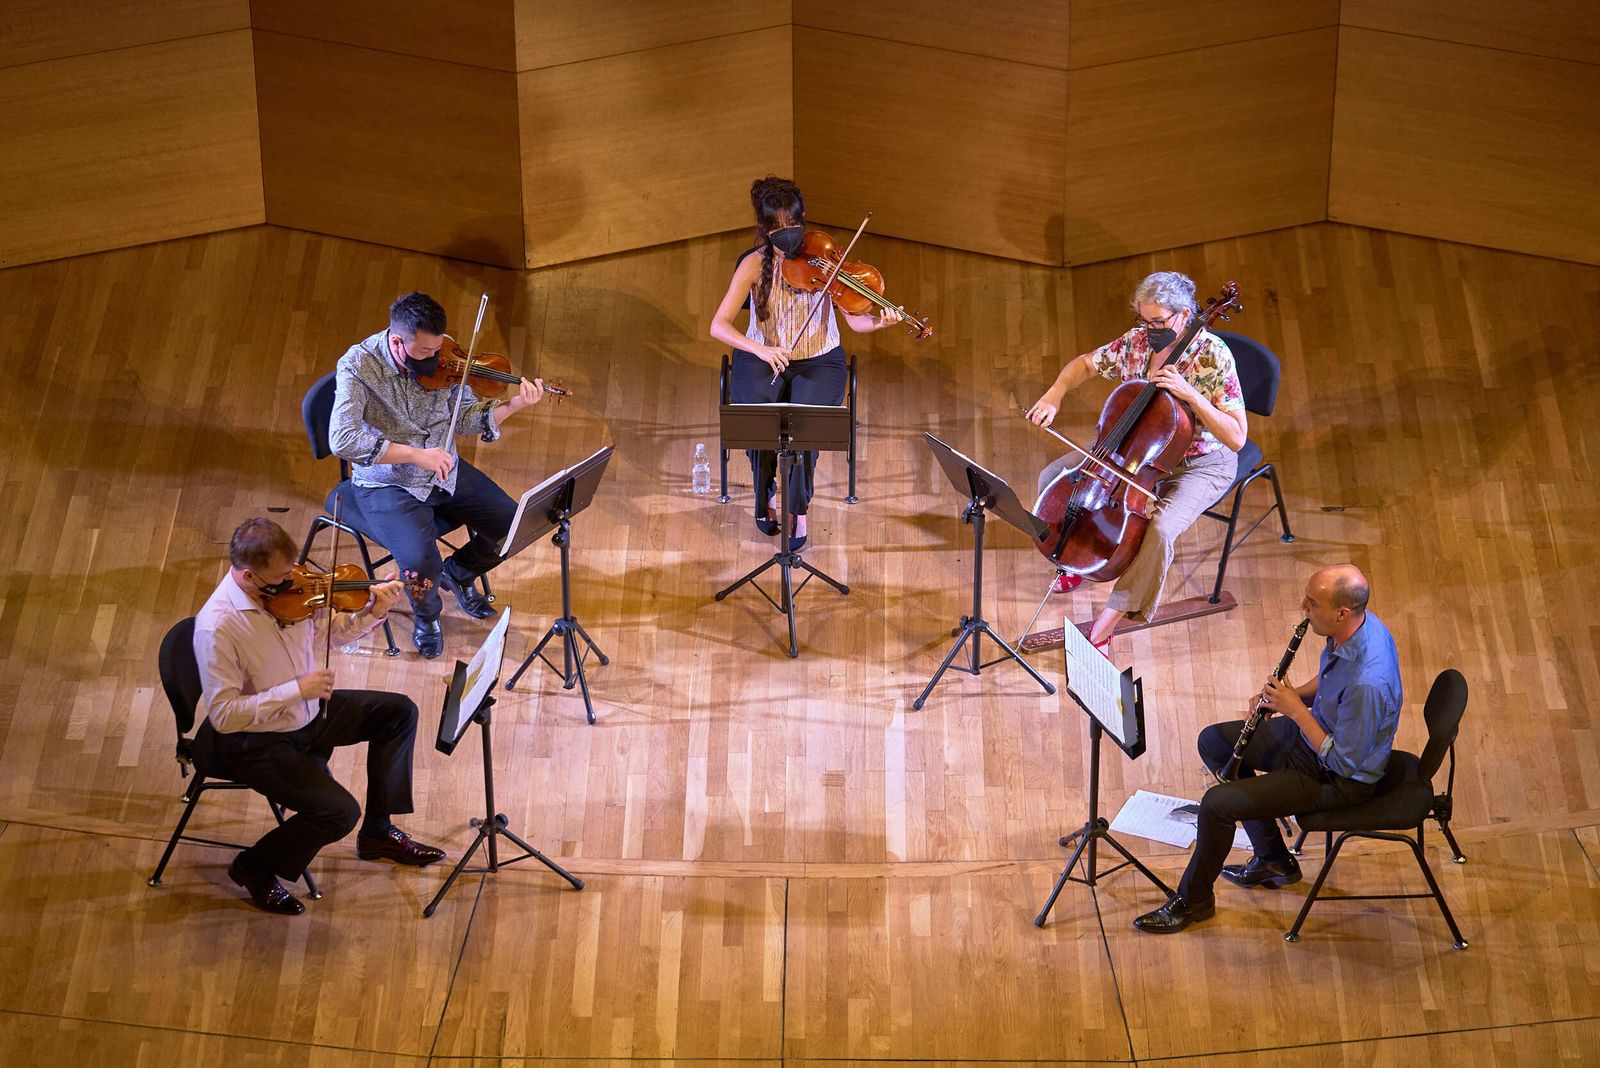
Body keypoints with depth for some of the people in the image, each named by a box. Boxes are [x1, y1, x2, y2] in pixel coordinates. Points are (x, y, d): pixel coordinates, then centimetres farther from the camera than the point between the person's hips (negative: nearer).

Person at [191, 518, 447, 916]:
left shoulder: (288, 589, -9)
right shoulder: (217, 626, -31)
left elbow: (333, 631, 8)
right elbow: (223, 715, -29)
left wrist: (373, 613, -11)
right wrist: (296, 690, -31)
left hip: (306, 714, 8)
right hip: (256, 740, -8)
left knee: (399, 712, 10)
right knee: (339, 811, -21)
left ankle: (379, 832, 23)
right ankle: (255, 868, 6)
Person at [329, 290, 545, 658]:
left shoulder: (442, 358, -9)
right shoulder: (359, 365, -22)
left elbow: (465, 418, 1)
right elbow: (342, 438, -33)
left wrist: (514, 405, -17)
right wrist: (414, 454, -33)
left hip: (445, 473, 5)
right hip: (387, 485, -5)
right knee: (421, 563, -28)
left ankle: (459, 573, 25)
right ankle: (427, 616, 9)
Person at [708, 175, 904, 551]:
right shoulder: (755, 266, -9)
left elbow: (854, 321, -14)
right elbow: (719, 326, -15)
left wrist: (879, 321, -37)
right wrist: (759, 348, -31)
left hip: (818, 362, 0)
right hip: (762, 360, 1)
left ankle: (799, 513, -6)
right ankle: (766, 493, 5)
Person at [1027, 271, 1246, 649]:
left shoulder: (1213, 356, -25)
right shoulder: (1138, 341, -9)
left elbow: (1236, 438, -28)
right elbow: (1085, 364, 8)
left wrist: (1191, 394, -38)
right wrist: (1054, 395, -12)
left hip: (1198, 465, -6)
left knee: (1160, 531, -34)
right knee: (1053, 479, -3)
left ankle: (1109, 619, -18)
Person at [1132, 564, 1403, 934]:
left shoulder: (1366, 682, -38)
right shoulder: (1351, 627, -10)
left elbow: (1343, 763, -28)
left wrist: (1296, 708, -23)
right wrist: (1295, 694, -7)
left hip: (1340, 778, -10)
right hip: (1315, 732, 10)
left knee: (1216, 805, -14)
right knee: (1213, 742, 15)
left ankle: (1193, 900, 12)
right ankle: (1273, 859, 26)